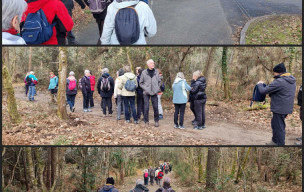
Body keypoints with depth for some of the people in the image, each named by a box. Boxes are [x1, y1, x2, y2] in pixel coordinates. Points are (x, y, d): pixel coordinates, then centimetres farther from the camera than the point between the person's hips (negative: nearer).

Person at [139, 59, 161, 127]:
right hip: (146, 93, -2)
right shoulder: (144, 72, -2)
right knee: (146, 107, -1)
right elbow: (141, 83, 5)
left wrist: (157, 88, 2)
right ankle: (146, 121, 11)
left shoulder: (156, 72, 4)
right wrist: (145, 89, -6)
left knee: (156, 107, 2)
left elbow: (159, 81, 14)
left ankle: (156, 121, 15)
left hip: (154, 93, 2)